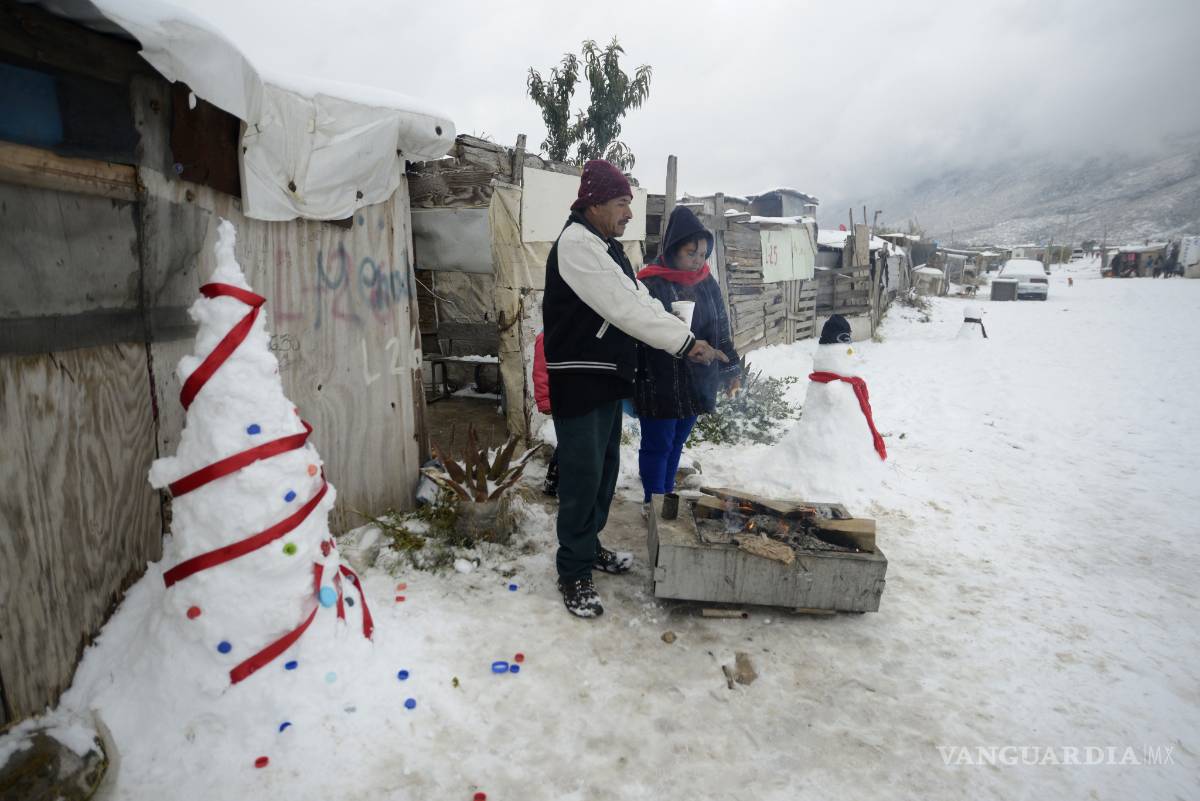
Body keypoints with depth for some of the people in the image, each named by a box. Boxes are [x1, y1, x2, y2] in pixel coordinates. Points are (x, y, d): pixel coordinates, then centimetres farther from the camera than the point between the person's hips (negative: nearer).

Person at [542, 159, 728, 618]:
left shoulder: (607, 248, 15)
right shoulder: (576, 244, -17)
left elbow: (641, 302, 10)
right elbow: (625, 308, -25)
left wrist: (688, 341, -3)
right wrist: (686, 342, -23)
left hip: (608, 377, 10)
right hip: (579, 379, -10)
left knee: (605, 468, 17)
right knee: (583, 475, -4)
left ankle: (589, 547, 34)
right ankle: (573, 572, 10)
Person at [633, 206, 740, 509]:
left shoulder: (707, 283, 8)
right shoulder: (651, 284, -13)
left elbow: (722, 329, 16)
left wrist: (731, 368, 16)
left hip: (697, 384, 6)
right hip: (658, 386, -6)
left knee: (676, 444, 16)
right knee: (657, 446, 6)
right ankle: (654, 505, 21)